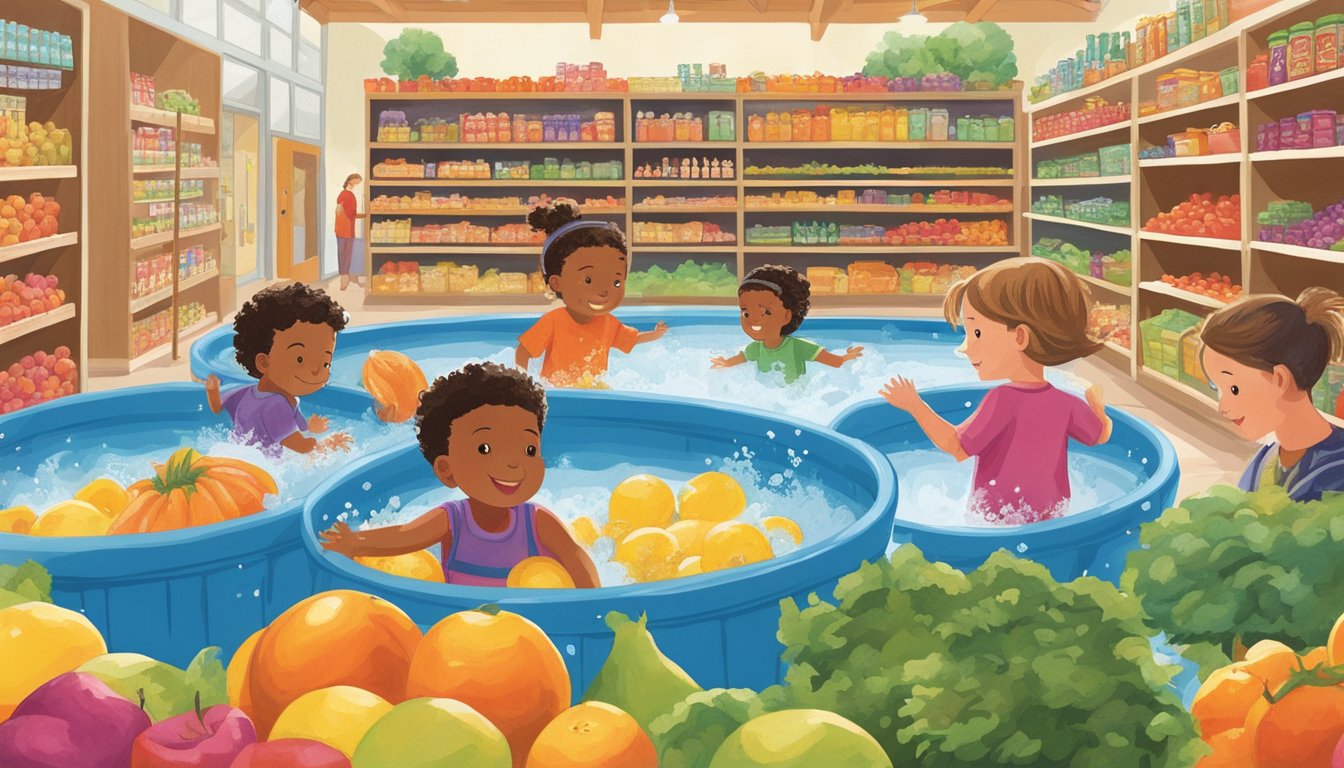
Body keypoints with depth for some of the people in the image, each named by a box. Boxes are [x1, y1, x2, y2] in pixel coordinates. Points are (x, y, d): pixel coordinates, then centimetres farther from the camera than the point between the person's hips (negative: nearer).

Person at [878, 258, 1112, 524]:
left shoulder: (1004, 401, -21)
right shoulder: (1064, 404, -3)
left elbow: (958, 448, -17)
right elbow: (1101, 434, 15)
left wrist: (915, 406, -11)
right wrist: (1097, 405, 37)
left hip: (995, 518, -5)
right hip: (1050, 519, 5)